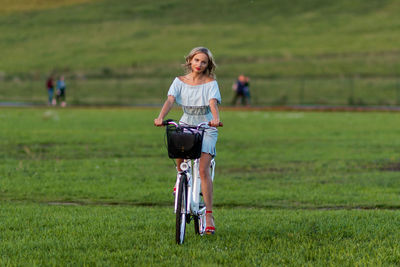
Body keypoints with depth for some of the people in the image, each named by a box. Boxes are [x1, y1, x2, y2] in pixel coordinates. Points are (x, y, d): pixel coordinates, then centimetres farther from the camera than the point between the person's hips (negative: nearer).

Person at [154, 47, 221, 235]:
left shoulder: (211, 83, -3)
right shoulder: (180, 81, 3)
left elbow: (213, 103, -20)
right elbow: (170, 100, -13)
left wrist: (216, 119, -41)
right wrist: (160, 117, -32)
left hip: (206, 129, -4)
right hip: (186, 125, 4)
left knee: (203, 170, -17)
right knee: (178, 150, -19)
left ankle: (209, 215, -18)